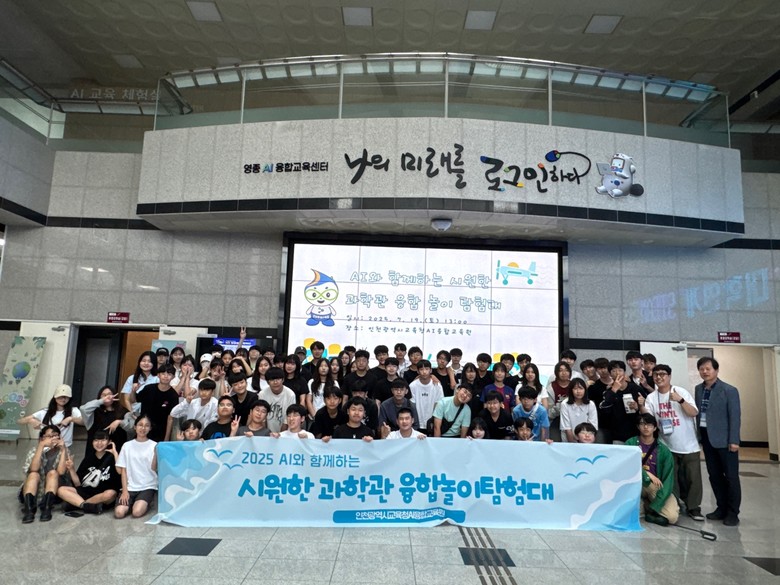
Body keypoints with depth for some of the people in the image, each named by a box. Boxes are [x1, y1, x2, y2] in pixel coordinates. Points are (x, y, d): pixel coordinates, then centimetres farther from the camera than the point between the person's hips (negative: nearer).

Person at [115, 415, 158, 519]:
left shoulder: (154, 446, 0)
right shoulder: (127, 446, 6)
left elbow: (154, 468, -9)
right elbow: (123, 470, 5)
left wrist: (156, 453, -24)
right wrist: (124, 490, -6)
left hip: (148, 487, -2)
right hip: (130, 487, 2)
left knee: (137, 512, -26)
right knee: (119, 513, -23)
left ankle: (145, 503, 7)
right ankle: (133, 502, 7)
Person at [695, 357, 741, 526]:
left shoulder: (729, 390, -8)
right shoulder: (699, 389, 7)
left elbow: (735, 416, -11)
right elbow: (697, 412, 8)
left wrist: (734, 440, -15)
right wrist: (698, 435, 3)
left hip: (724, 439, -5)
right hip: (706, 437, 5)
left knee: (731, 476, 4)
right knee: (714, 475, 11)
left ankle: (733, 512, 13)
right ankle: (722, 508, 23)